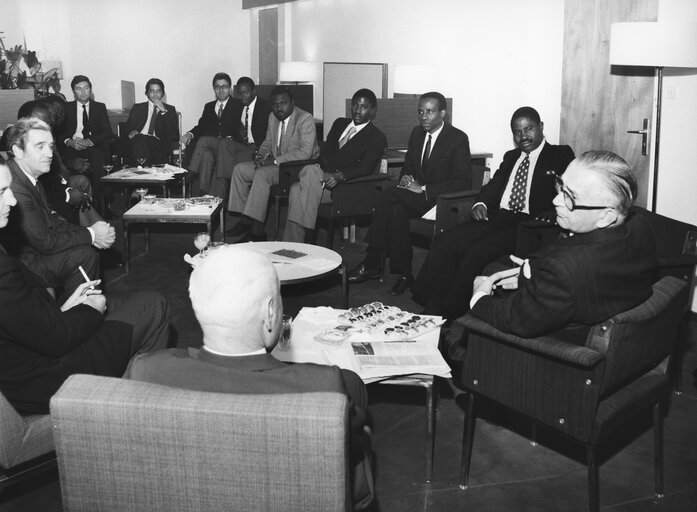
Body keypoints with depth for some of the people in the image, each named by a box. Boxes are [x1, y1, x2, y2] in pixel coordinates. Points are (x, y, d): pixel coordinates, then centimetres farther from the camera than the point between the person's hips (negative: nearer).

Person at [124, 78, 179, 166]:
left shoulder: (170, 109, 21)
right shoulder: (137, 108, 25)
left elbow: (174, 134, 6)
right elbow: (128, 127, 17)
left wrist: (164, 111, -2)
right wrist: (132, 132, -9)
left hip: (160, 144, -1)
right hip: (139, 142, 1)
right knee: (139, 139, -37)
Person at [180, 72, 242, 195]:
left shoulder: (238, 106, 12)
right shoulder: (209, 106, 28)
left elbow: (240, 130, 1)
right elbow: (201, 126, 17)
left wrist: (230, 139, -19)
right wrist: (190, 134, -5)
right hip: (209, 146, 4)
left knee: (203, 140, -32)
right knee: (206, 155, -33)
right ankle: (202, 193, -39)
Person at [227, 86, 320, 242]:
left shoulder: (305, 119, -15)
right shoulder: (272, 118, 9)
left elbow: (305, 153, -25)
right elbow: (268, 142, 22)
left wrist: (275, 161, -26)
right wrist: (262, 155, -2)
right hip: (277, 165, 8)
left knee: (261, 173, -31)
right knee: (240, 169, -3)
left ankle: (256, 228, -25)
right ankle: (246, 220, -3)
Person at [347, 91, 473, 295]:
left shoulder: (458, 139, -9)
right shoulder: (417, 133, 11)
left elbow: (464, 182, -15)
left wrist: (423, 189, -20)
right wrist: (406, 178, -5)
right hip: (417, 196, 6)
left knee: (391, 195, -27)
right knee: (397, 211, -29)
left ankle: (372, 262, -18)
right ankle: (403, 273, -22)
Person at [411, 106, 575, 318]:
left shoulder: (561, 155, 8)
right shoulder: (510, 157, 27)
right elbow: (493, 185, 20)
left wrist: (548, 216, -23)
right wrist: (481, 203, -3)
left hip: (528, 224, -6)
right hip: (496, 218, 6)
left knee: (476, 253, -29)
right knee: (444, 242, -15)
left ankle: (449, 314, -19)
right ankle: (432, 310, -17)